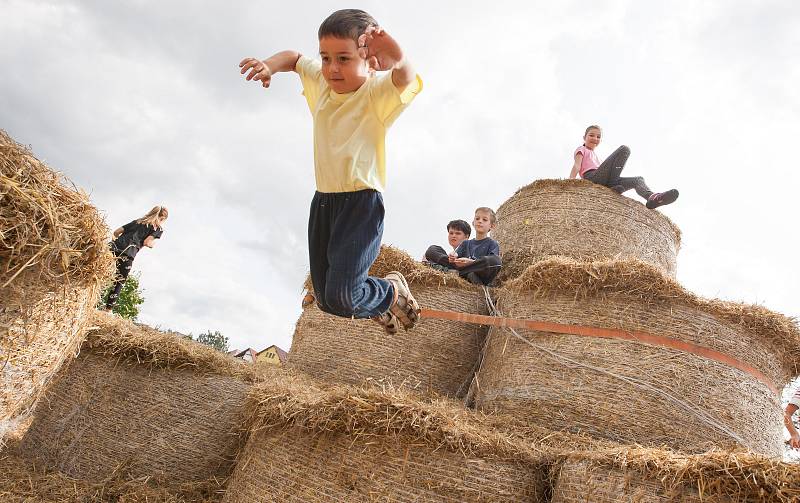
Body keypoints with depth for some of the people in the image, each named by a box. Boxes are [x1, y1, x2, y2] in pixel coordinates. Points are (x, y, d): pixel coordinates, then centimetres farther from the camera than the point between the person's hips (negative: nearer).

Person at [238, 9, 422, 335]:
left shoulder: (377, 92, -11)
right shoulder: (322, 81, 7)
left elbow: (406, 80, -32)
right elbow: (294, 58, 24)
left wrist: (399, 61, -56)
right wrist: (270, 65, 1)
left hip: (362, 200, -7)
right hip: (323, 199, 7)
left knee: (341, 298, -18)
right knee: (325, 299, 10)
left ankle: (393, 291, 14)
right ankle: (378, 306, 41)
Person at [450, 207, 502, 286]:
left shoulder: (492, 244, 11)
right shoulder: (466, 243, 24)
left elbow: (491, 262, -9)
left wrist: (471, 262, -25)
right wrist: (453, 258, -14)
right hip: (464, 278, 3)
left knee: (496, 260, -33)